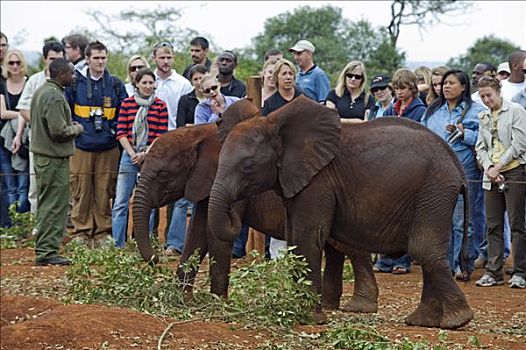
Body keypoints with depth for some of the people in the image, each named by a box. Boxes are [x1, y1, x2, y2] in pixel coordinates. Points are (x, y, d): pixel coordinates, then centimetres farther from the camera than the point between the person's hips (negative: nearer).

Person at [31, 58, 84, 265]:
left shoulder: (40, 92, 14)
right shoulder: (54, 96, -18)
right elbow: (59, 130, -24)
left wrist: (71, 126, 15)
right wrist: (76, 129, -4)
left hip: (41, 154, 10)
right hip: (54, 158, -10)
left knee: (47, 205, 14)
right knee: (54, 206, -6)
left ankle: (43, 250, 18)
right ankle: (47, 252, -5)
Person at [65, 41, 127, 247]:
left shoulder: (116, 85, 7)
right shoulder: (75, 82, 2)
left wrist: (114, 130, 4)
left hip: (108, 147, 1)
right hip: (81, 146, -1)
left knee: (104, 193, 2)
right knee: (81, 192, -1)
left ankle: (103, 232, 11)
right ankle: (81, 232, 7)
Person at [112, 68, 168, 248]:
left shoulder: (161, 106, 2)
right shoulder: (127, 104, 4)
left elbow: (161, 136, -1)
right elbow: (121, 132, 1)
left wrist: (144, 154, -10)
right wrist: (132, 154, -9)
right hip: (129, 156, 0)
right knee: (120, 202, -3)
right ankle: (117, 244, 0)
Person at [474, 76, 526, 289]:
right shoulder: (484, 117, 14)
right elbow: (481, 147, 13)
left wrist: (498, 167, -10)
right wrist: (489, 167, -5)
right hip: (491, 175, 6)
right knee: (493, 225, 5)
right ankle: (494, 272, 10)